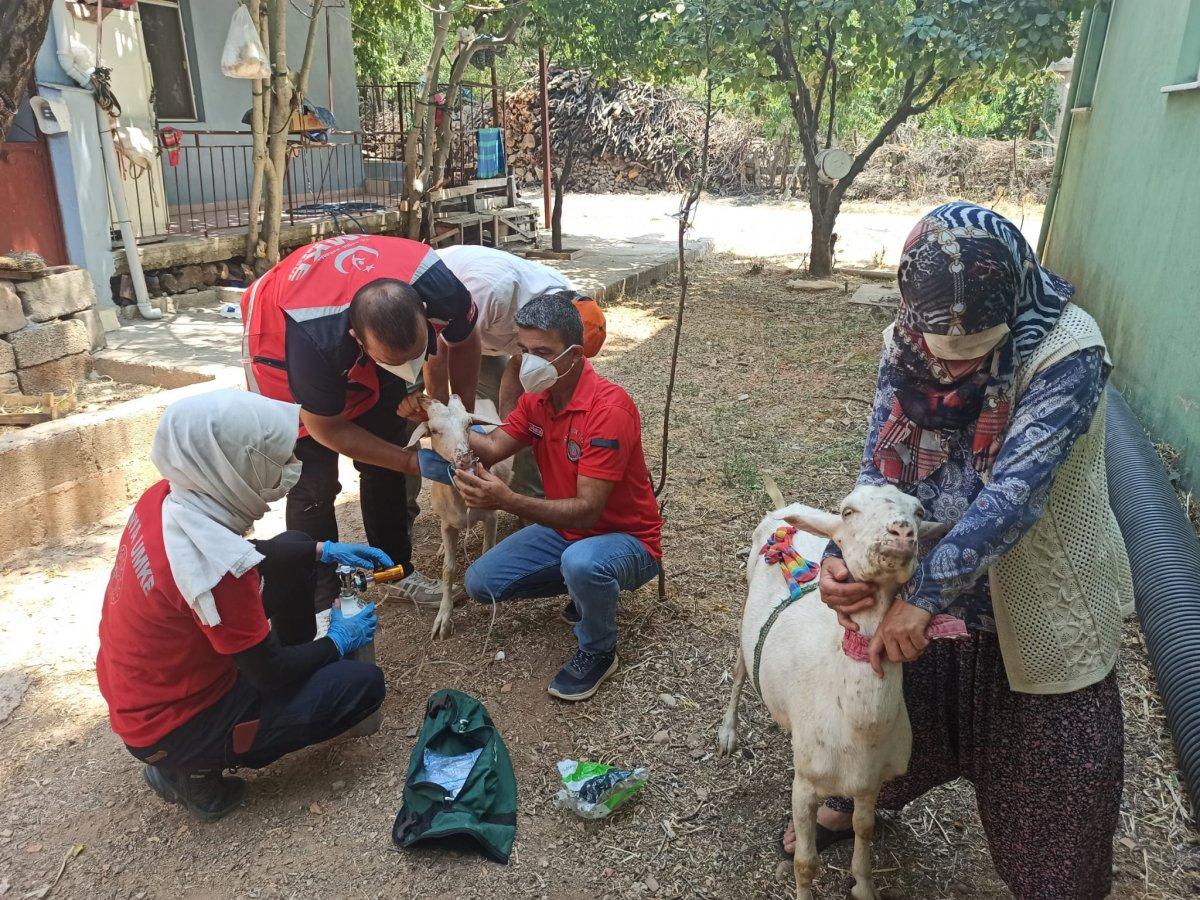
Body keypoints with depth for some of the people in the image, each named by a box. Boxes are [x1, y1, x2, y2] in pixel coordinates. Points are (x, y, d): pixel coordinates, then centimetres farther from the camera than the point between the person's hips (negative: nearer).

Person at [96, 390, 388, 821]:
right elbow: (271, 673, -21)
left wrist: (323, 551, 5)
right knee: (363, 684, -10)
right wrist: (336, 643, -3)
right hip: (169, 729, -8)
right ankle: (197, 768, 0)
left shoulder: (165, 496, -11)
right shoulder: (216, 570, -36)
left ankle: (307, 668, 22)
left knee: (295, 550, 6)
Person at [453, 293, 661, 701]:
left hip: (627, 539, -8)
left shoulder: (608, 408, -29)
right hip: (565, 530, 8)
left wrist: (508, 501, -43)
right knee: (480, 583, -1)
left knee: (581, 562, -41)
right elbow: (494, 448, -14)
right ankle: (586, 588, 16)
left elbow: (587, 511, -32)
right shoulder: (537, 396, -2)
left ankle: (598, 651, -8)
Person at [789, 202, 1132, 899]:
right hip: (932, 582, 4)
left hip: (1039, 603, -4)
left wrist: (924, 594, -38)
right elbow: (881, 466, -13)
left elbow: (1014, 493, -34)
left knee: (1056, 763, 12)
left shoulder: (1067, 352, -27)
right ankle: (852, 799, 53)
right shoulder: (907, 344, -13)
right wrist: (843, 556, -30)